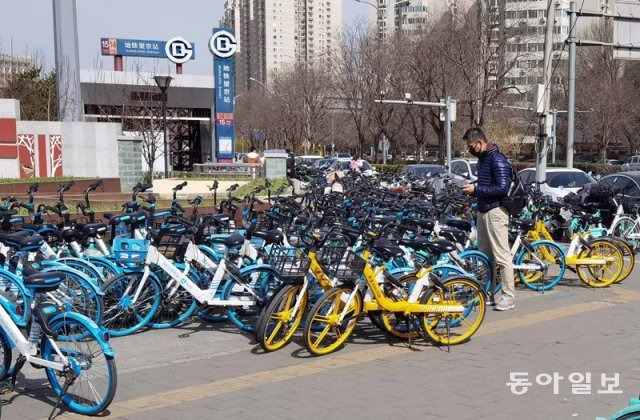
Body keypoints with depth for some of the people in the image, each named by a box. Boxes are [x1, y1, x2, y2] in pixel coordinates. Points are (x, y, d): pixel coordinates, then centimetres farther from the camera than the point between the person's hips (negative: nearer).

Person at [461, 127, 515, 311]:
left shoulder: (498, 159, -14)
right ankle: (488, 293, 21)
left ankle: (508, 296, -2)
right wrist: (473, 190, 6)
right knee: (485, 254, 13)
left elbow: (502, 188, -21)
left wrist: (476, 189, -18)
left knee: (502, 256, -7)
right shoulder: (482, 158, 16)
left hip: (495, 211, -10)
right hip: (483, 211, 10)